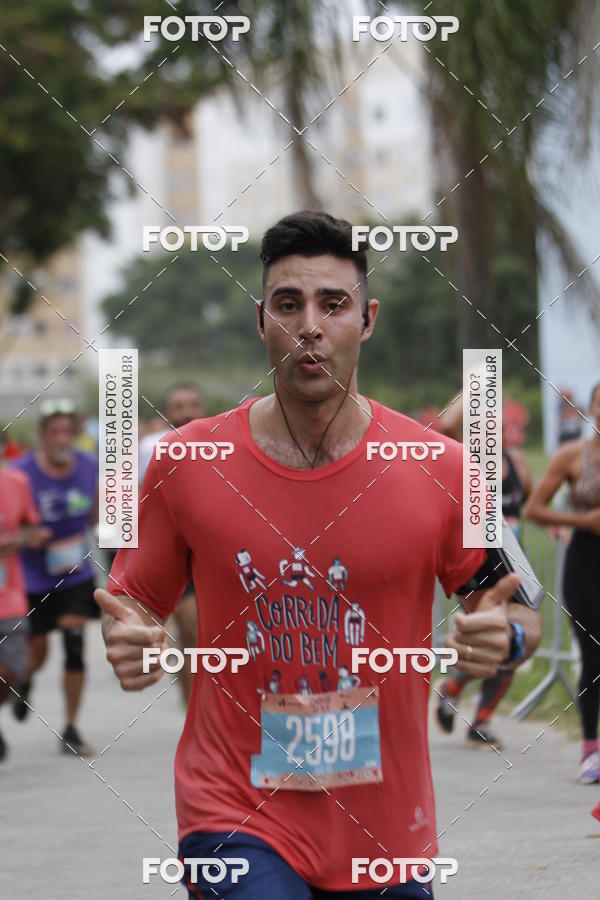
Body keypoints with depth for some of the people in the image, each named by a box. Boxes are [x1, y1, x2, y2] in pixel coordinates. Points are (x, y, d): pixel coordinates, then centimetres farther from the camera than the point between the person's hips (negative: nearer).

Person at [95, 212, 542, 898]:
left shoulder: (440, 471, -3)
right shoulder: (187, 463, -3)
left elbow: (520, 615, 6)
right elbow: (136, 601, 8)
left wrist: (506, 637, -16)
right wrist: (128, 642, -14)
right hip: (234, 815, -2)